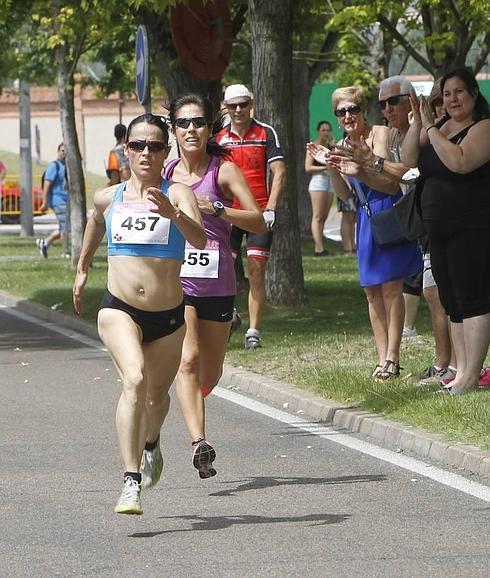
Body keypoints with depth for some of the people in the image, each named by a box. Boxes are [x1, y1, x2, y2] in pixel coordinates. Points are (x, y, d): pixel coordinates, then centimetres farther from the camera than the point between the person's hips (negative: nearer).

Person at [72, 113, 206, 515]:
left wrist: (172, 213, -42)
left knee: (157, 395, 18)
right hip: (119, 310, 0)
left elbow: (199, 239, -24)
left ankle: (151, 444, 55)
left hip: (168, 316, 0)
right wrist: (82, 269, 37)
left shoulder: (178, 195, -6)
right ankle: (131, 482, -30)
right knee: (135, 380, -26)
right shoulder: (108, 198, 4)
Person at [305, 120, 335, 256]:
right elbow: (308, 167, -9)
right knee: (318, 216, -10)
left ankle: (318, 248, 5)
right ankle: (319, 248, -16)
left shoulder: (330, 146, 17)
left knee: (324, 216, 4)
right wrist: (325, 167, -17)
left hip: (330, 181, 7)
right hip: (318, 180, -7)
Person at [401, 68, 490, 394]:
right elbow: (409, 159, 7)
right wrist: (418, 122, -5)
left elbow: (459, 162, -26)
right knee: (453, 303, 10)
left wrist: (430, 129, -19)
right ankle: (461, 371, 14)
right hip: (440, 230, 9)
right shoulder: (441, 127, 14)